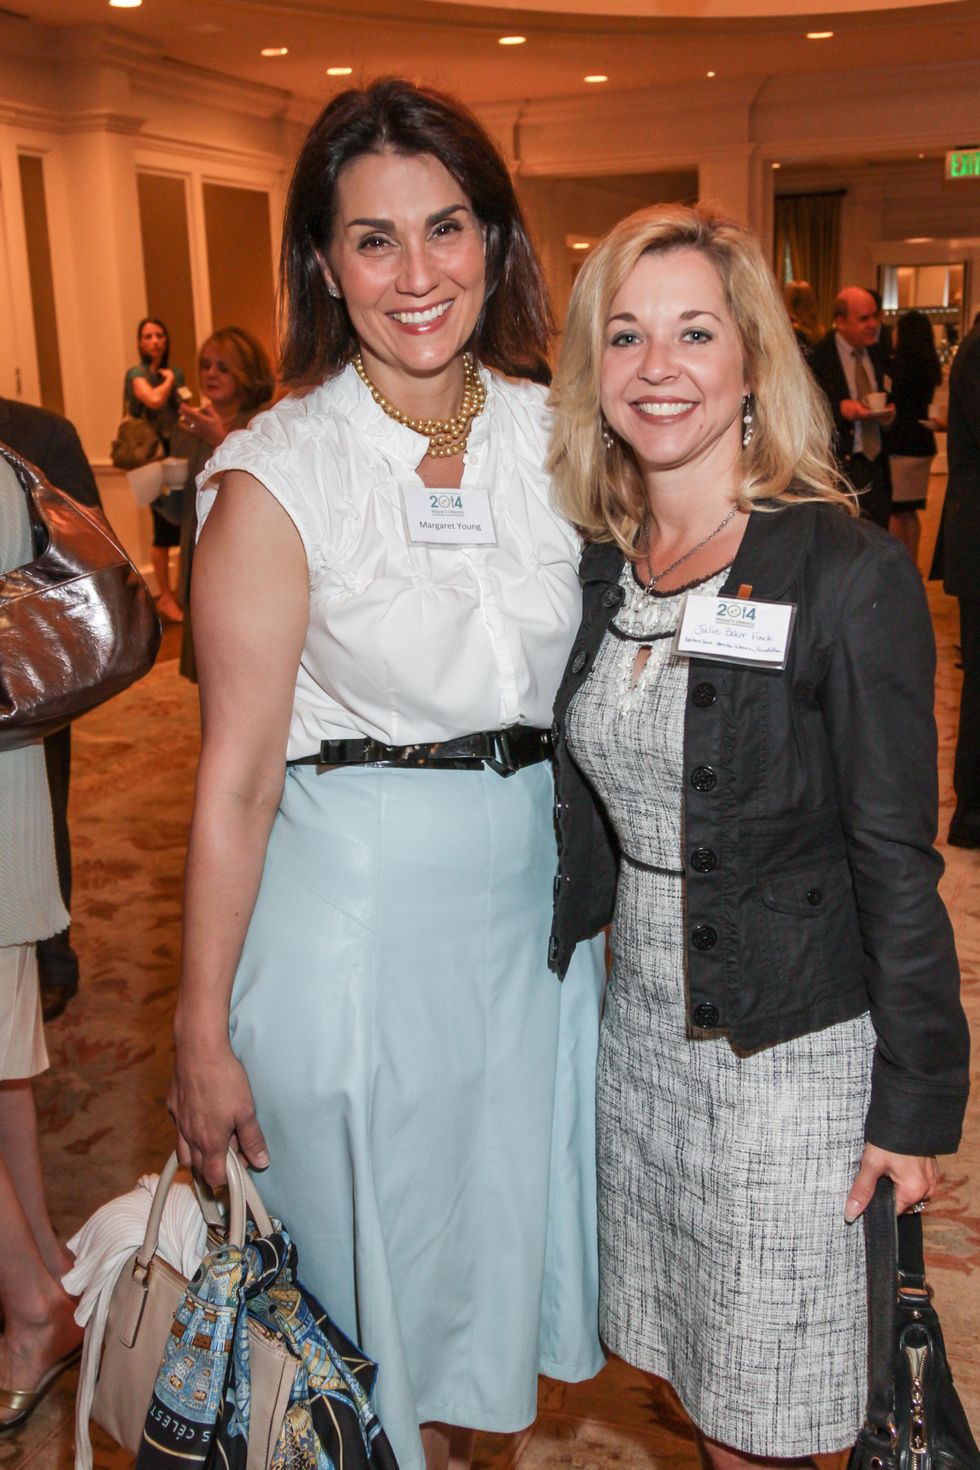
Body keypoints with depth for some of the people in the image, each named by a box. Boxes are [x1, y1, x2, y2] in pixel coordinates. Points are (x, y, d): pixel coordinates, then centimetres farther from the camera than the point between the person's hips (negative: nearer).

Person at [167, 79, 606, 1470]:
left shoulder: (553, 437, 0)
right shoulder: (276, 479, -15)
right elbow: (236, 777, -13)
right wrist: (200, 1034, -10)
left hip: (535, 891, 5)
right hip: (356, 908, -5)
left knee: (506, 1216, 21)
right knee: (376, 1243, 14)